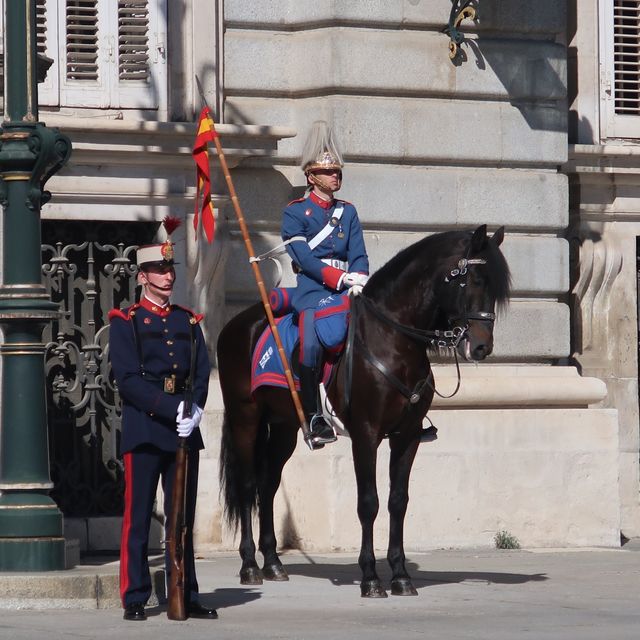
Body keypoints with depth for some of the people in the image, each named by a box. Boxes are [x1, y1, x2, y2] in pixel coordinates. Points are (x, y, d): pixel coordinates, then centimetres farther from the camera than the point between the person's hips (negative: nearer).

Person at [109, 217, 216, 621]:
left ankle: (186, 597, 10)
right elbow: (128, 379, -10)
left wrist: (195, 410, -12)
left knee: (183, 518, 6)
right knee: (138, 518, -3)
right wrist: (173, 408, -18)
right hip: (144, 431, -4)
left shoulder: (189, 322, 14)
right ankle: (135, 599, 1)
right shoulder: (126, 321, 0)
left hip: (185, 429, 4)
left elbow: (202, 375, 7)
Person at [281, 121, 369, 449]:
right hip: (313, 289, -5)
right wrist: (341, 277, -18)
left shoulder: (348, 212, 20)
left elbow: (358, 254, 11)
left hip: (346, 289, 5)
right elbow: (303, 257, -7)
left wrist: (359, 280, -10)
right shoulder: (295, 212, 5)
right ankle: (313, 416, -20)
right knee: (311, 344, -28)